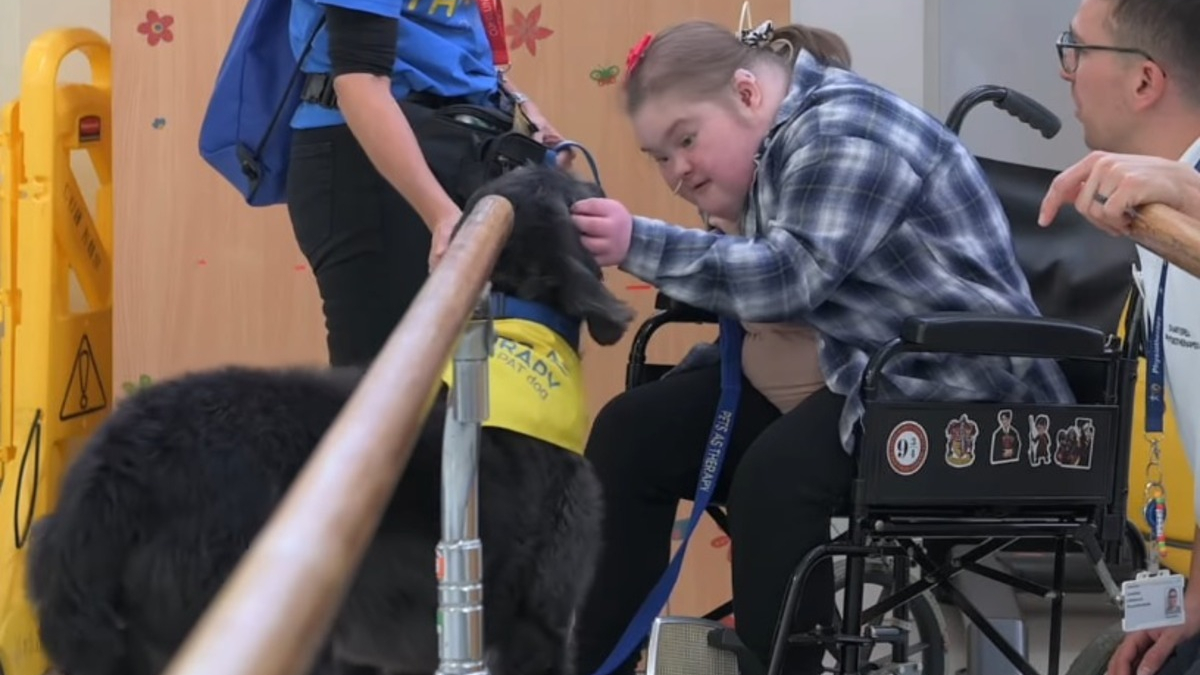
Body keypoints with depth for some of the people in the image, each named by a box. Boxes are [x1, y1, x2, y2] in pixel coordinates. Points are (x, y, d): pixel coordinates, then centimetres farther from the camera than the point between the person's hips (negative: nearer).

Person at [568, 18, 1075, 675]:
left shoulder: (844, 129, -17)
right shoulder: (774, 143, 12)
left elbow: (793, 275, -27)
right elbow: (759, 282, 8)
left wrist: (639, 245, -29)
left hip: (950, 386, -10)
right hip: (848, 372, 10)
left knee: (776, 474, -35)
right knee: (632, 433, -1)